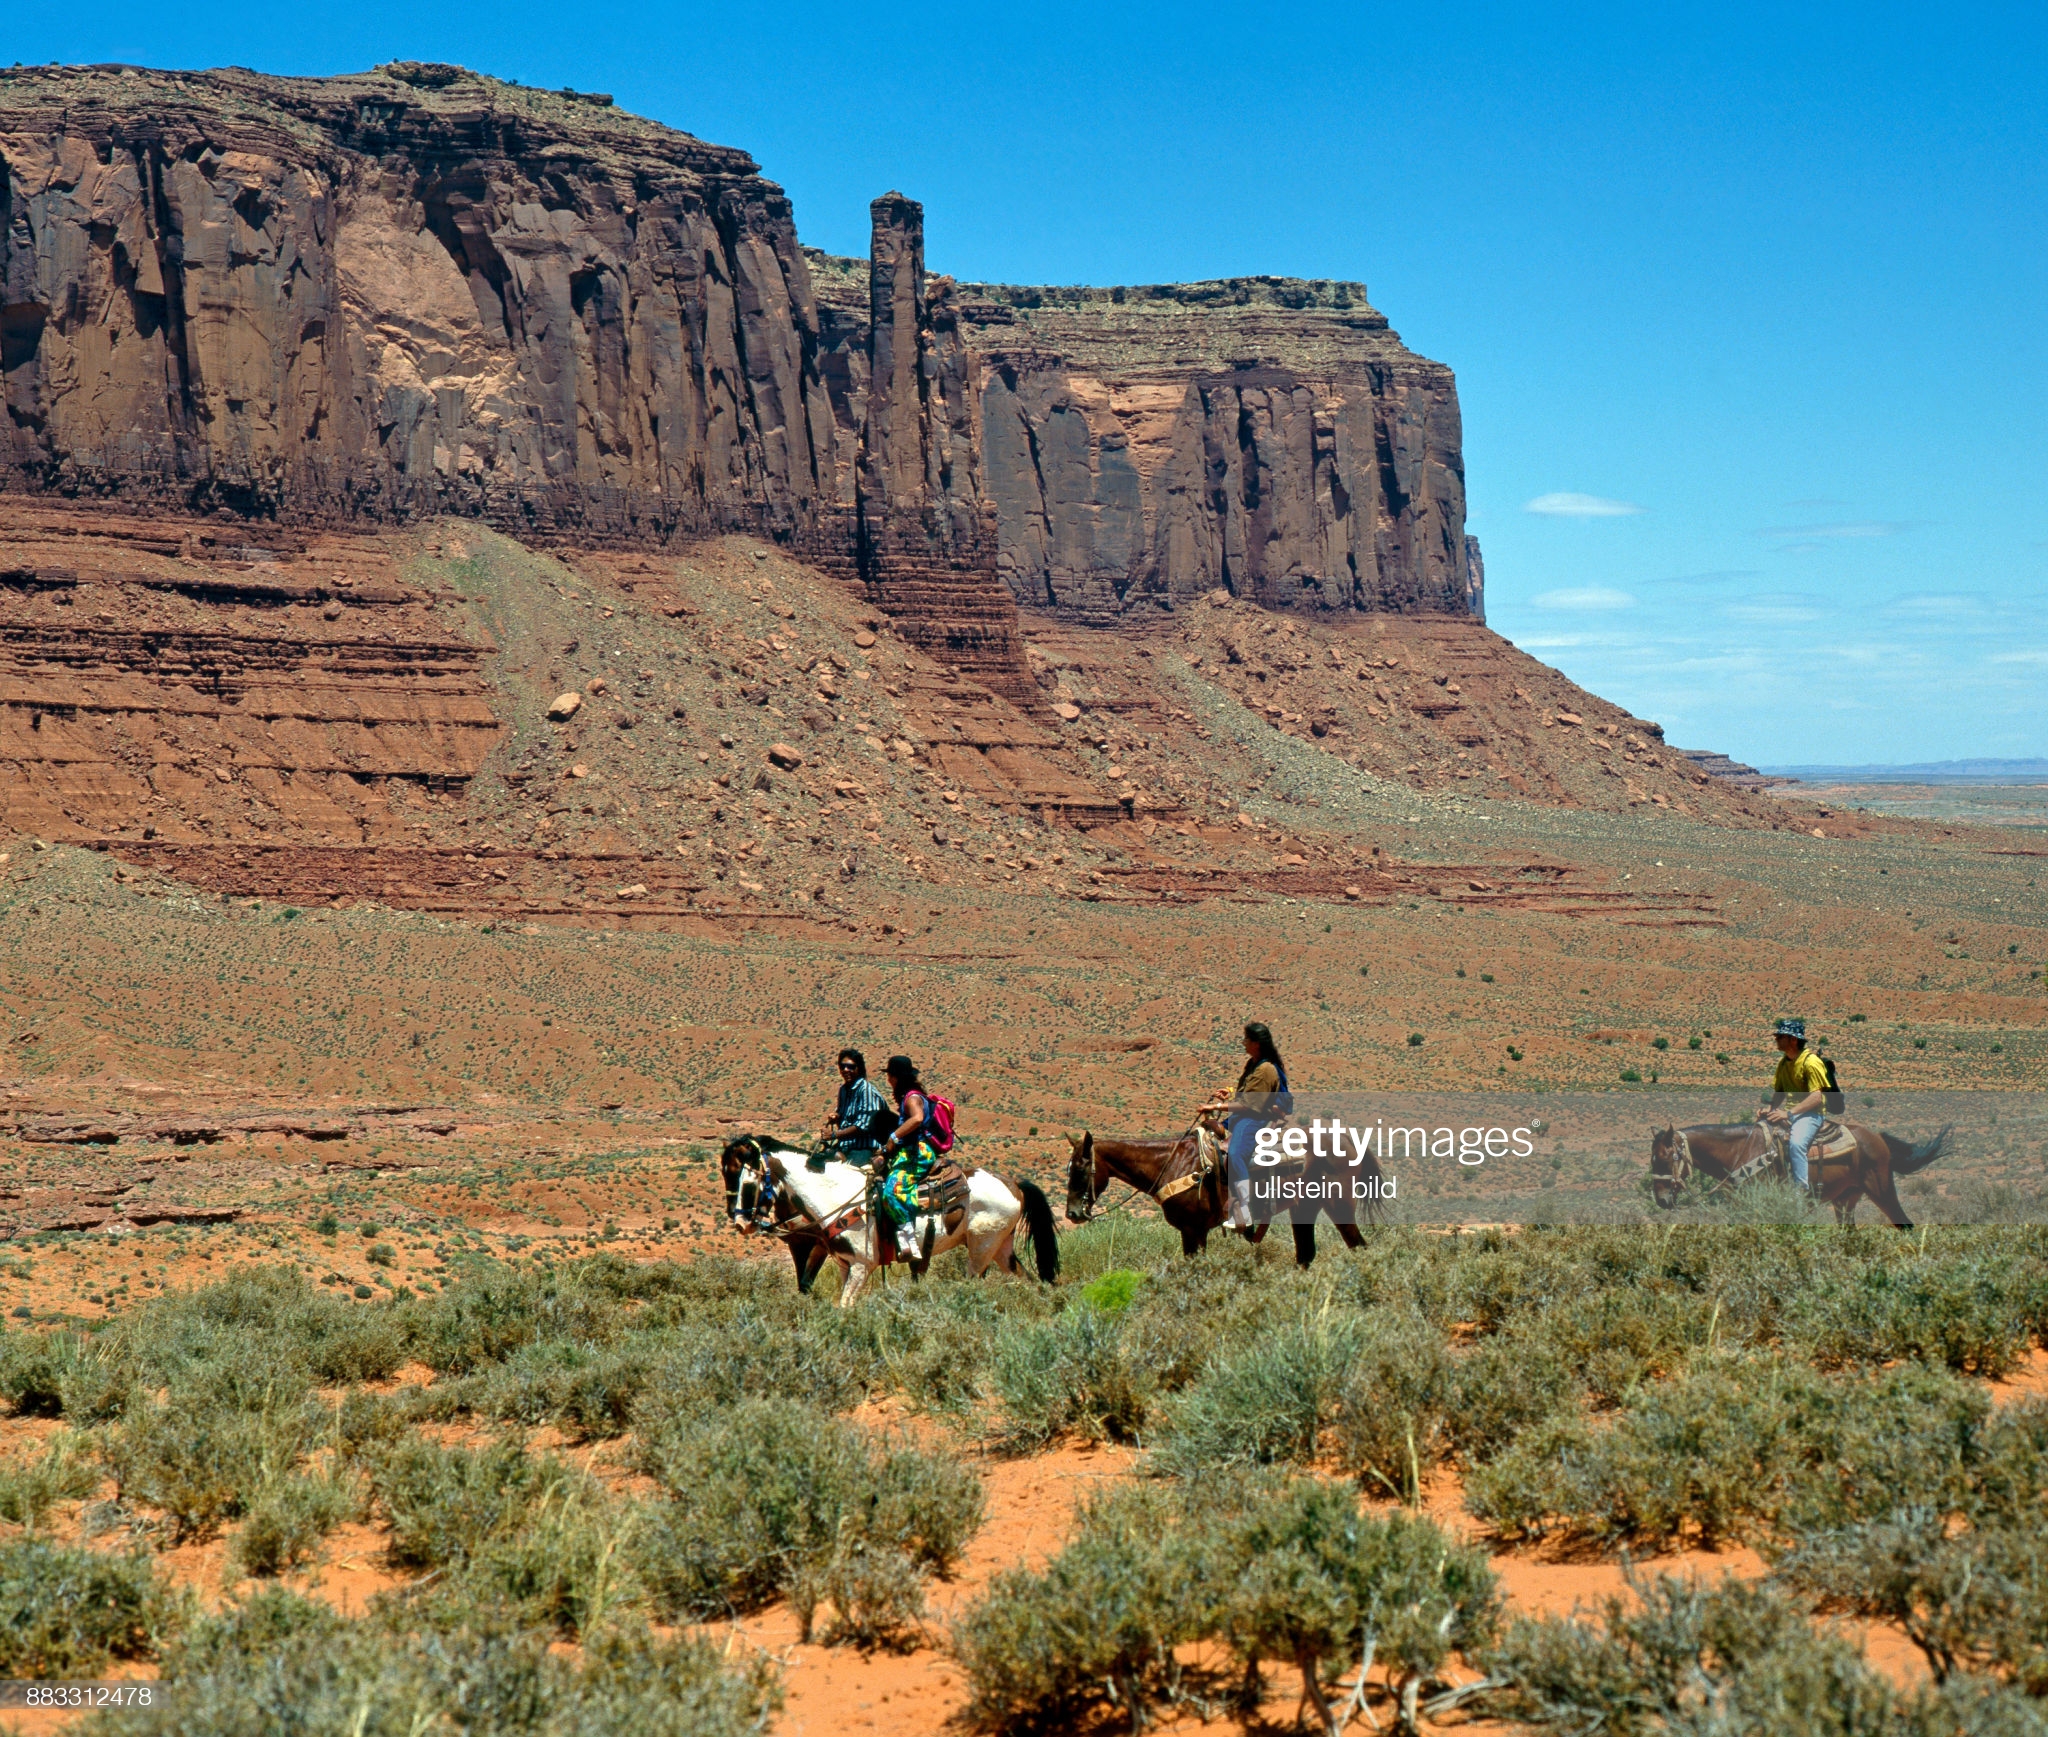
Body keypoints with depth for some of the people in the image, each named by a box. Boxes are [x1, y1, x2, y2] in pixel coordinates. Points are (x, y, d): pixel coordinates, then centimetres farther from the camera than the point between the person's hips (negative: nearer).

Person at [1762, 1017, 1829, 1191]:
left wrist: (1788, 1114, -26)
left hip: (1809, 1113, -8)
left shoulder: (1811, 1062, -14)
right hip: (1789, 1112, 8)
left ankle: (1802, 1189, -29)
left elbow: (1816, 1097, -21)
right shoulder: (1783, 1062, 12)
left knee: (1795, 1142, -33)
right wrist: (1772, 1110, -4)